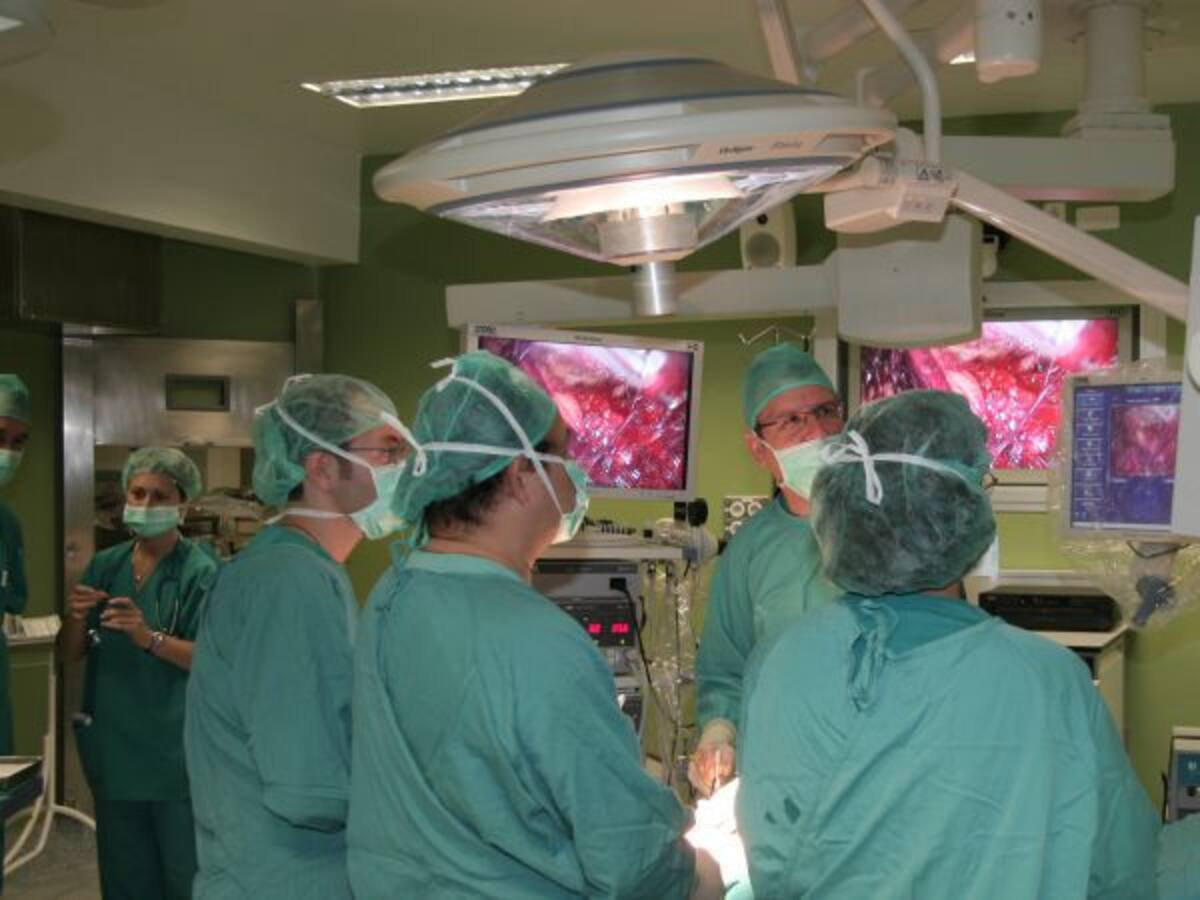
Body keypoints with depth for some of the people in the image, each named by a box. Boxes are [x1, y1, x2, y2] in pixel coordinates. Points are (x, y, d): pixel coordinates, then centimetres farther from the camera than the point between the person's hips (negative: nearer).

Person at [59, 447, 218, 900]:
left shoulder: (199, 572, -9)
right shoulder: (104, 565, 8)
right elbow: (70, 654, 10)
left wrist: (151, 639, -29)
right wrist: (77, 619, -11)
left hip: (177, 755, -5)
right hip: (113, 751, 5)